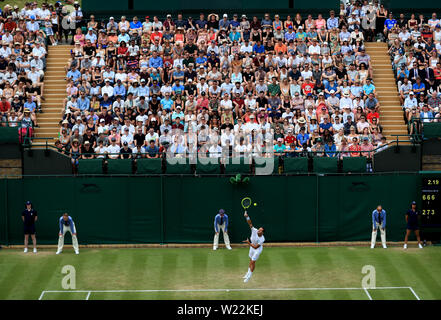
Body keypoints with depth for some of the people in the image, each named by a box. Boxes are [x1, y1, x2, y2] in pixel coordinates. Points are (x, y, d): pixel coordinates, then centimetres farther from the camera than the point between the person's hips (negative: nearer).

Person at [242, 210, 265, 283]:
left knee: (253, 262, -1)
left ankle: (249, 277, 13)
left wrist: (248, 243, -32)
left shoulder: (262, 239, -34)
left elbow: (255, 247, -33)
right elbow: (250, 223, -31)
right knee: (251, 260, 20)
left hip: (257, 249, -6)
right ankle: (248, 274, 35)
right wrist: (247, 217, -46)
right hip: (252, 246, 6)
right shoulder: (254, 231, -24)